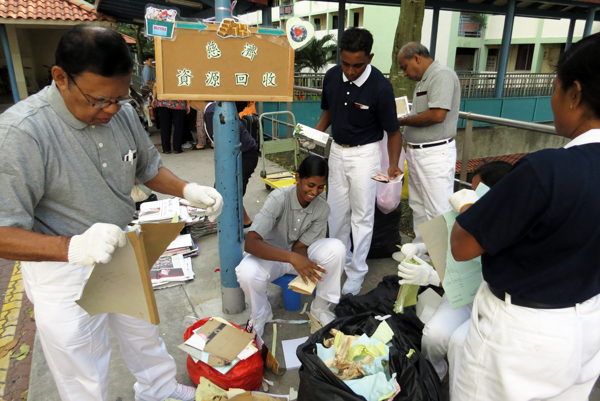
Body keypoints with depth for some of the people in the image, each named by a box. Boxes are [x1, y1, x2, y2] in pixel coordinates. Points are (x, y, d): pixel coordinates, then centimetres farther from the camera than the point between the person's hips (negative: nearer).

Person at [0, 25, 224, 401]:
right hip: (65, 271, -6)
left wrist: (188, 190, -12)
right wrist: (72, 247, -45)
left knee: (146, 334, 29)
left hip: (123, 254, 6)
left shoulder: (123, 113, -7)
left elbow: (149, 168, 8)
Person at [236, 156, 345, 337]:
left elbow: (299, 247, -11)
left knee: (336, 248, -25)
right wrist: (292, 258, -49)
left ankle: (320, 308, -3)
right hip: (271, 255, -3)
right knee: (247, 273, -37)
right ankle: (261, 314, -2)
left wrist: (305, 266, -35)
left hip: (298, 255, 3)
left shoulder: (322, 209, -15)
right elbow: (251, 243, -38)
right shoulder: (279, 198, -28)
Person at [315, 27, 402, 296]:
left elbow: (392, 131, -14)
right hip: (337, 150, 6)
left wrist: (393, 165, -22)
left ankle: (357, 272, 17)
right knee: (336, 211, 16)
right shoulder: (332, 76, -7)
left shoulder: (380, 87, -22)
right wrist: (316, 133, -6)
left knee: (362, 215, 3)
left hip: (364, 153, -5)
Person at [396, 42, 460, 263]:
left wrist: (402, 121, -12)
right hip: (416, 151, 10)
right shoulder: (423, 80, 15)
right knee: (418, 204, 18)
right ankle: (421, 245, 33)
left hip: (435, 153, -10)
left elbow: (437, 115, -23)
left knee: (438, 209, -4)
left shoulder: (442, 75, -13)